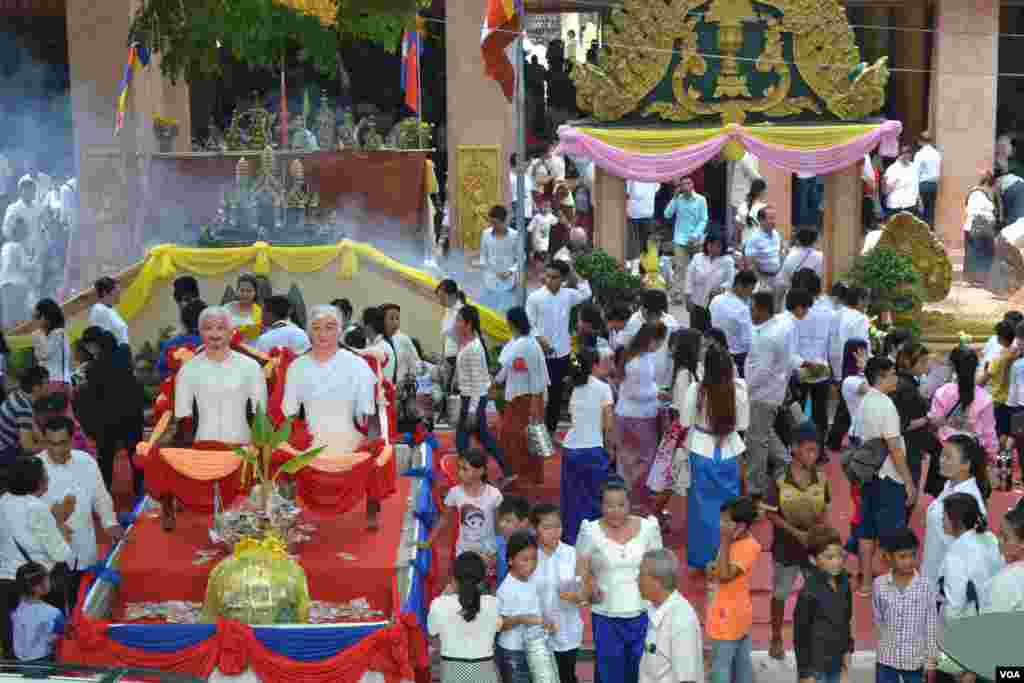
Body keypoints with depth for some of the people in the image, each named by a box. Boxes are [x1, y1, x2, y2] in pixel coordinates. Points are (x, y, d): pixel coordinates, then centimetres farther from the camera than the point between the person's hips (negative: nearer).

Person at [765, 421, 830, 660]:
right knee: (780, 594, 12)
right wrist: (796, 533, -18)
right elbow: (771, 514, -11)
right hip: (786, 546, -2)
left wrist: (821, 523, -14)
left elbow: (824, 508, 7)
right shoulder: (780, 480, -16)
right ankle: (776, 639, 29)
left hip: (814, 545, 2)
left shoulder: (821, 479, -7)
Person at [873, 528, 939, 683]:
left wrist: (931, 659, -3)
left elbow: (931, 625, -4)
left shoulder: (925, 586, -9)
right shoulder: (879, 585, -6)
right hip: (887, 658, 1)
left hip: (915, 659, -1)